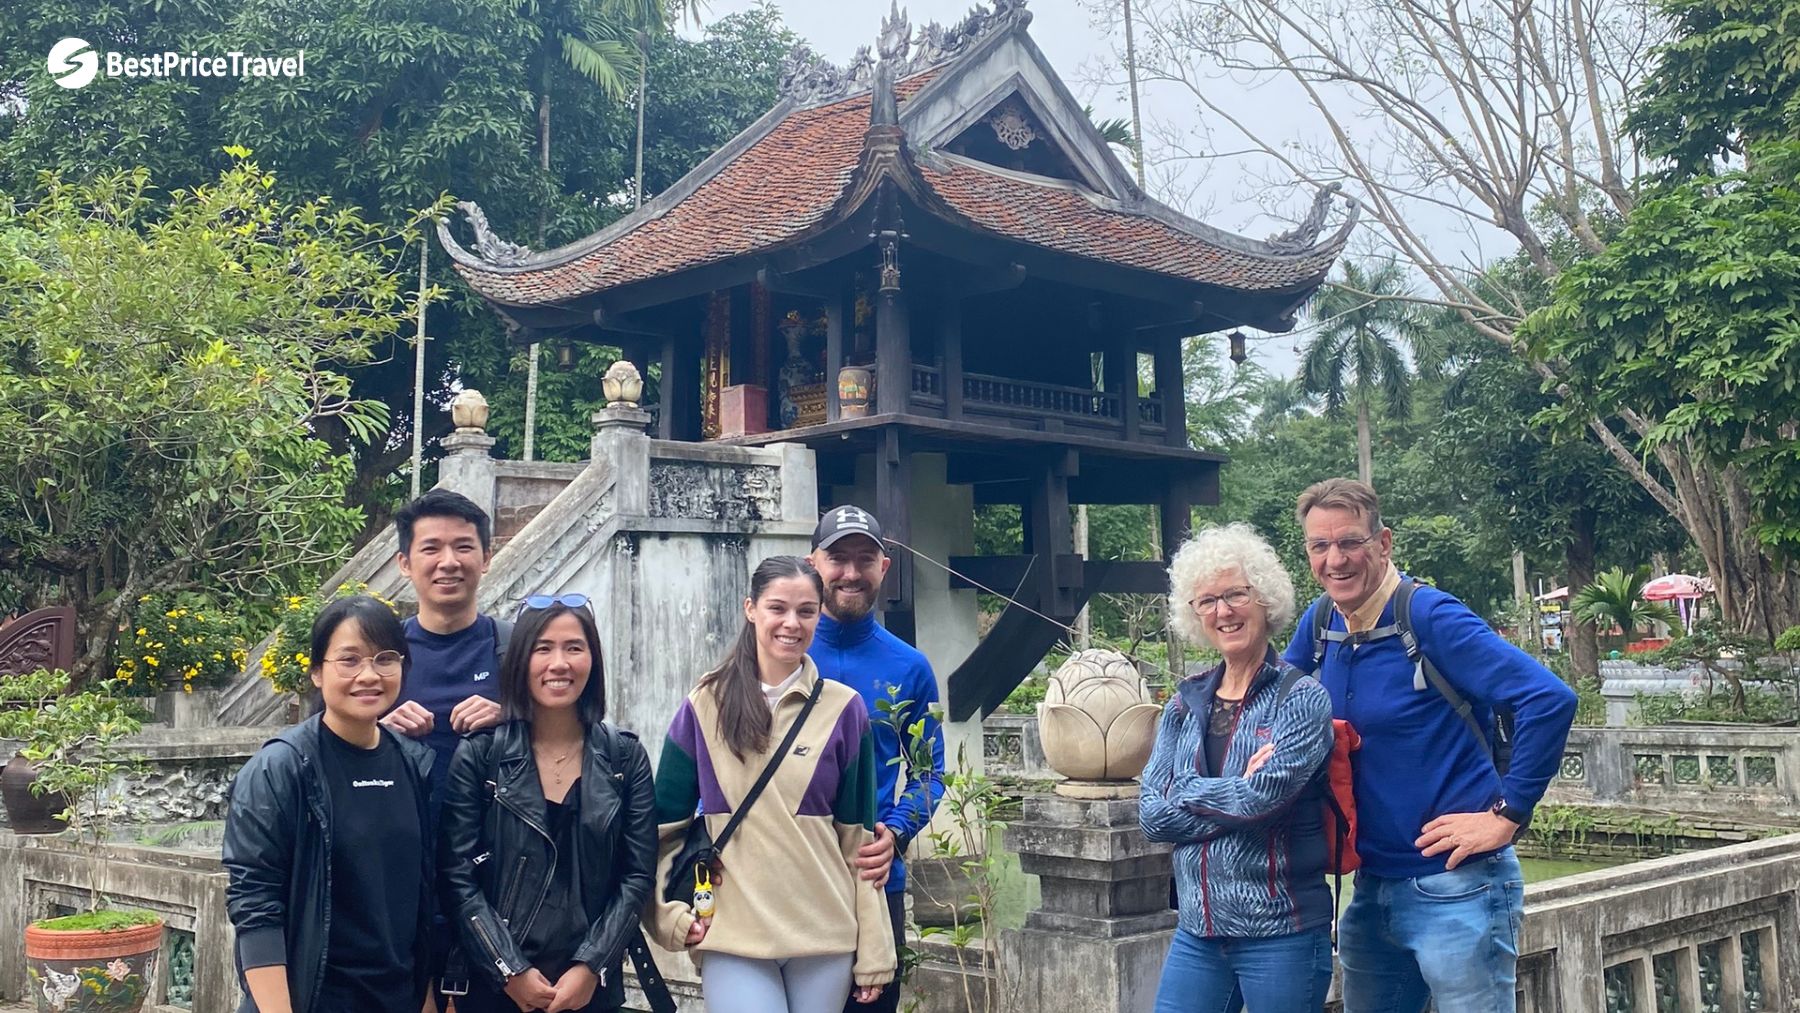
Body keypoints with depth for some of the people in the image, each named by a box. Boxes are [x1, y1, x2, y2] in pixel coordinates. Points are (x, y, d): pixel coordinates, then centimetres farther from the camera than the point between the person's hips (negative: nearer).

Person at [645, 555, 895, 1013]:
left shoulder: (843, 709, 2)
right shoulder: (705, 706, 2)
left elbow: (858, 838, 3)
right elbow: (665, 825, 7)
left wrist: (873, 951, 2)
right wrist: (670, 911, -3)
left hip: (826, 935, 1)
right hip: (732, 934, -1)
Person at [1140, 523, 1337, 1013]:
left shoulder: (1301, 697, -6)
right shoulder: (1186, 704, 8)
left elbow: (1265, 797, -20)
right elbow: (1152, 816, 0)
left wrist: (1185, 790, -6)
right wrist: (1237, 796, -11)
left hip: (1281, 932, -4)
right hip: (1196, 930, 5)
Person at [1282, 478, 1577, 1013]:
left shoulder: (1430, 617, -15)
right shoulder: (1321, 622, 5)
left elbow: (1549, 699, -23)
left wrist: (1507, 814, -19)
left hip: (1455, 886, -7)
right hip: (1371, 888, 7)